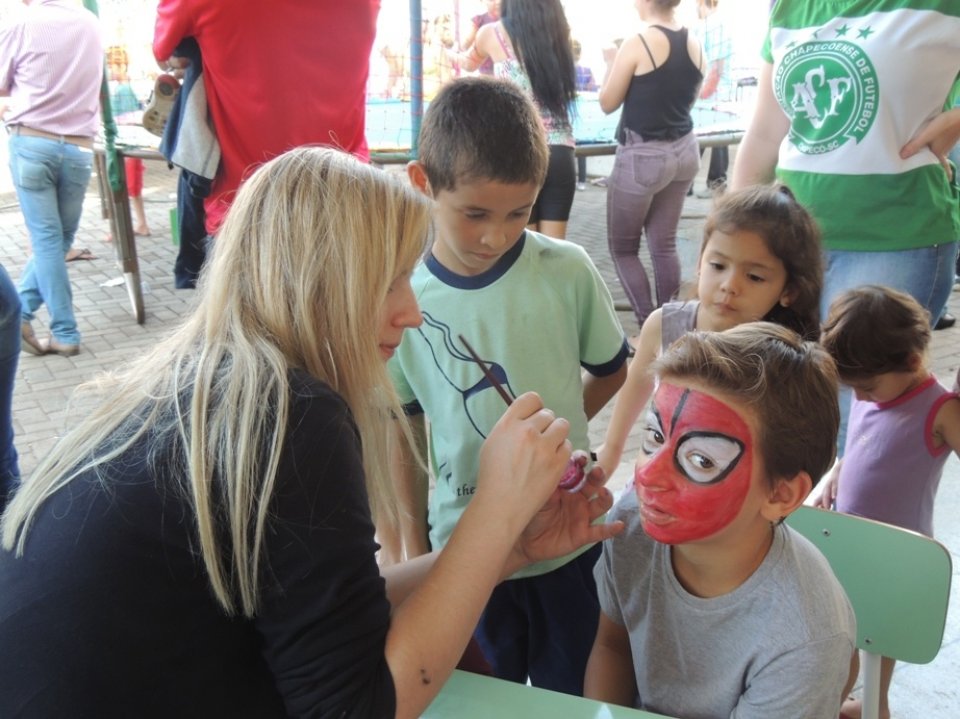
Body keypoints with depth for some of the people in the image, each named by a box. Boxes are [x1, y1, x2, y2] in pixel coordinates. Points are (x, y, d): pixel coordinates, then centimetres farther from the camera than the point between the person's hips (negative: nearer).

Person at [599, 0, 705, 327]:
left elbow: (607, 103, -5)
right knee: (664, 244, 14)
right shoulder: (694, 45, 5)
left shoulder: (637, 43, -14)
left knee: (623, 248, 8)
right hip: (683, 151, 7)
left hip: (642, 157, -6)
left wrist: (613, 63, 8)